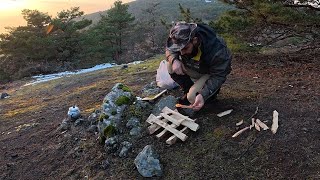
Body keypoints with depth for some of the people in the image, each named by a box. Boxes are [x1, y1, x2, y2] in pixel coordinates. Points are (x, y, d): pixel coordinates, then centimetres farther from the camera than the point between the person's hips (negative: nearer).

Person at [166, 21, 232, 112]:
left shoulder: (216, 51, -40)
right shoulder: (181, 41, -26)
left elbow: (218, 77, -30)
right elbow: (169, 50, -7)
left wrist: (203, 95, -43)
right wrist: (173, 60, -32)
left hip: (211, 73, -5)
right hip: (195, 67, 6)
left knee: (192, 97, -25)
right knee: (171, 67, -18)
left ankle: (213, 90, 8)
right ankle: (188, 91, 2)